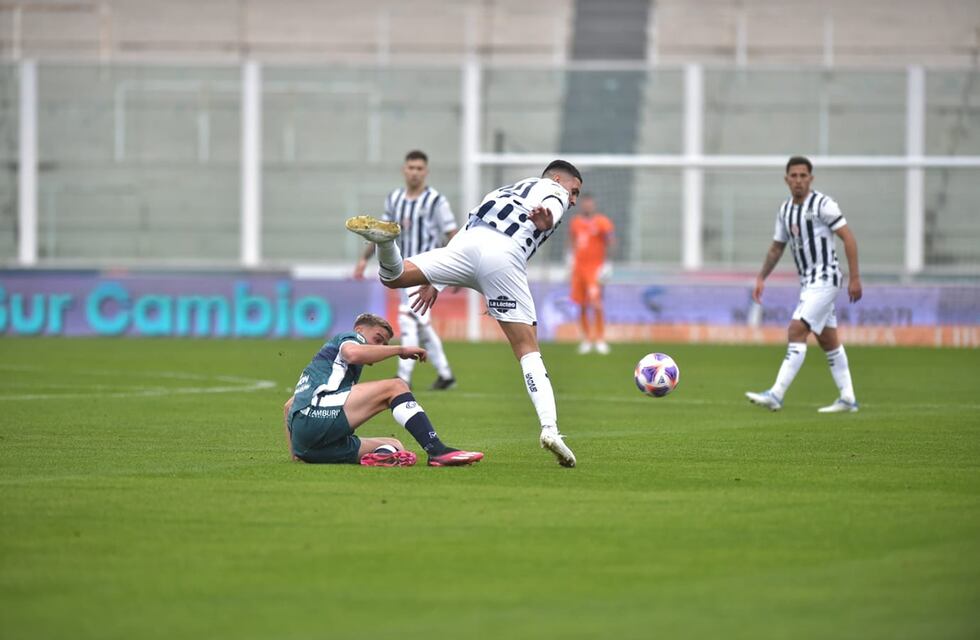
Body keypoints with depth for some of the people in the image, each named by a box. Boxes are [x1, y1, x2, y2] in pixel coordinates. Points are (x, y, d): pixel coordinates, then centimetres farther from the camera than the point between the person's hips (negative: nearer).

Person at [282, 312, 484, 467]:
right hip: (315, 415, -9)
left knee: (395, 446, 9)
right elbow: (352, 353, -15)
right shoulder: (350, 337, 12)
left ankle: (383, 454, -27)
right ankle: (437, 451, -26)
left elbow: (288, 406, 40)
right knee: (394, 387, -10)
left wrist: (294, 450, 37)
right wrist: (401, 350, -7)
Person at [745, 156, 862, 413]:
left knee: (797, 331, -17)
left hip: (825, 278, -8)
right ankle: (848, 399, 19)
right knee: (828, 340, 12)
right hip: (808, 282, 9)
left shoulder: (822, 204, -12)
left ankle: (776, 395, -21)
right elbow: (776, 248, 21)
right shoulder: (785, 210, 11)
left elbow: (848, 238, -12)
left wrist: (854, 277, -15)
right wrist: (761, 278, 11)